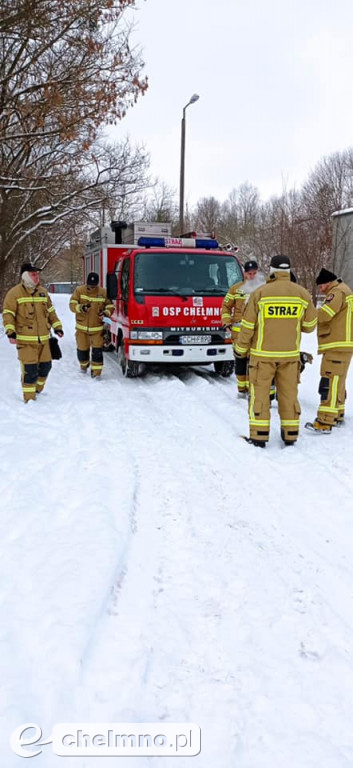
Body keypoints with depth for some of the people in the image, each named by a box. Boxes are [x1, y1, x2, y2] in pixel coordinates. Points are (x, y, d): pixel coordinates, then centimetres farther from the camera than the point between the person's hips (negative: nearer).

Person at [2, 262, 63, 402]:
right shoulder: (15, 292, -6)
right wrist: (11, 332, -18)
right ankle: (29, 398, 4)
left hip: (43, 338, 6)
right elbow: (8, 314, -8)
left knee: (45, 365, 13)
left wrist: (57, 327, 15)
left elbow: (50, 311, 21)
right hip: (25, 339, -6)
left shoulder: (43, 291, 12)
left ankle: (38, 390, 34)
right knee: (30, 368, -8)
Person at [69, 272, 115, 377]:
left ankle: (96, 371, -1)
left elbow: (110, 305, 6)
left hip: (97, 328, -1)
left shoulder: (103, 292, -4)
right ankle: (84, 365, 41)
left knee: (97, 350, -8)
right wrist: (81, 308, -29)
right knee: (82, 349, 14)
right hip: (82, 327, 1)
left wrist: (106, 313, -14)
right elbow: (72, 305, -9)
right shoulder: (79, 290, -5)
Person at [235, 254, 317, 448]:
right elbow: (309, 325, 6)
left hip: (263, 354, -3)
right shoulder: (302, 294, -1)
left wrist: (241, 349, 7)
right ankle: (290, 434, 17)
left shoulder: (260, 293, -9)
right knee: (289, 393, 11)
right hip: (290, 354, 3)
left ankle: (259, 436, 5)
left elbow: (248, 325, -6)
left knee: (259, 393, 5)